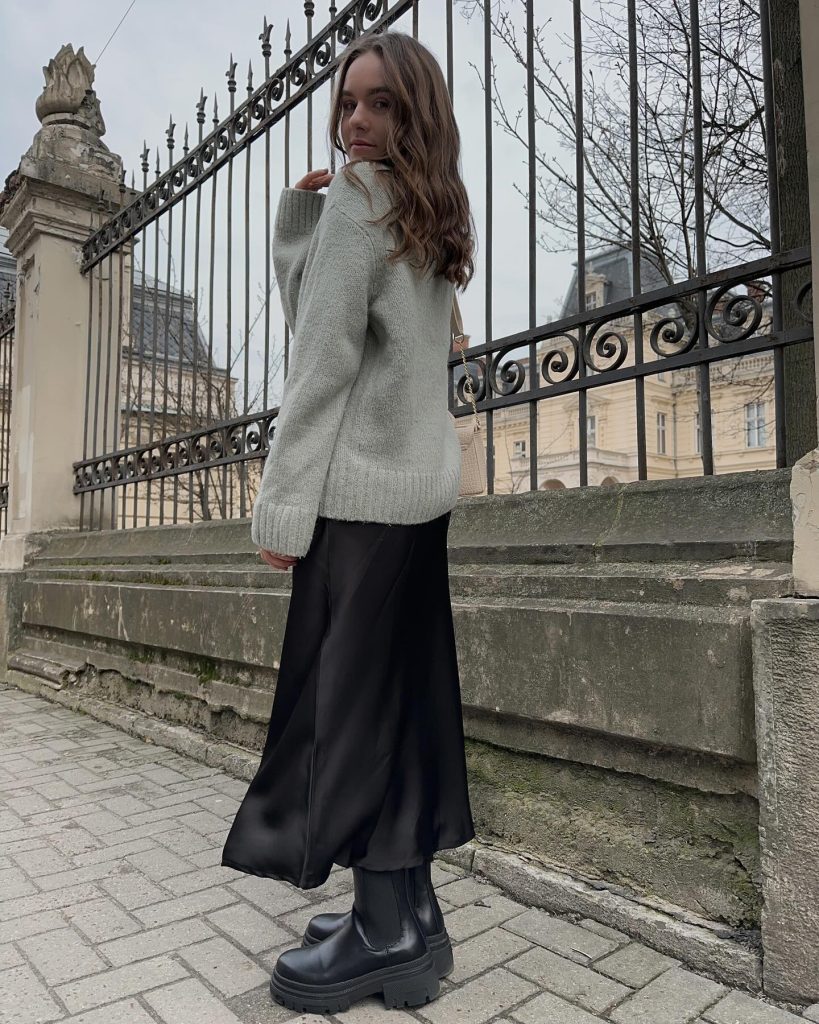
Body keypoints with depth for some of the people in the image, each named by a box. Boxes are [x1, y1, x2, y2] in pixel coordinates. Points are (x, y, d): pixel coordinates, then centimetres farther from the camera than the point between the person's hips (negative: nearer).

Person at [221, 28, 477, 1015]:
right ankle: (409, 906, 21)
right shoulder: (434, 213, 23)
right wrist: (298, 213, 12)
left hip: (359, 487, -9)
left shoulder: (359, 195, -3)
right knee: (403, 696, 10)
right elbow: (304, 307, 20)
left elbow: (323, 357, -12)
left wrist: (281, 505, -12)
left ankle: (387, 931, 8)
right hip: (421, 485, 9)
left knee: (347, 695, -3)